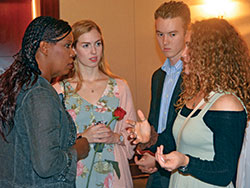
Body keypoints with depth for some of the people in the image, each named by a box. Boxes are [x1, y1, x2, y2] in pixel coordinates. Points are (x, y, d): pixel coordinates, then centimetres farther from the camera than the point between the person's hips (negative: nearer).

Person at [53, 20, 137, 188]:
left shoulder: (119, 87, 5)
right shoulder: (59, 90, -2)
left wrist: (116, 137, -11)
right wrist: (83, 137, -17)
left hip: (113, 173, 2)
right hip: (75, 174, -2)